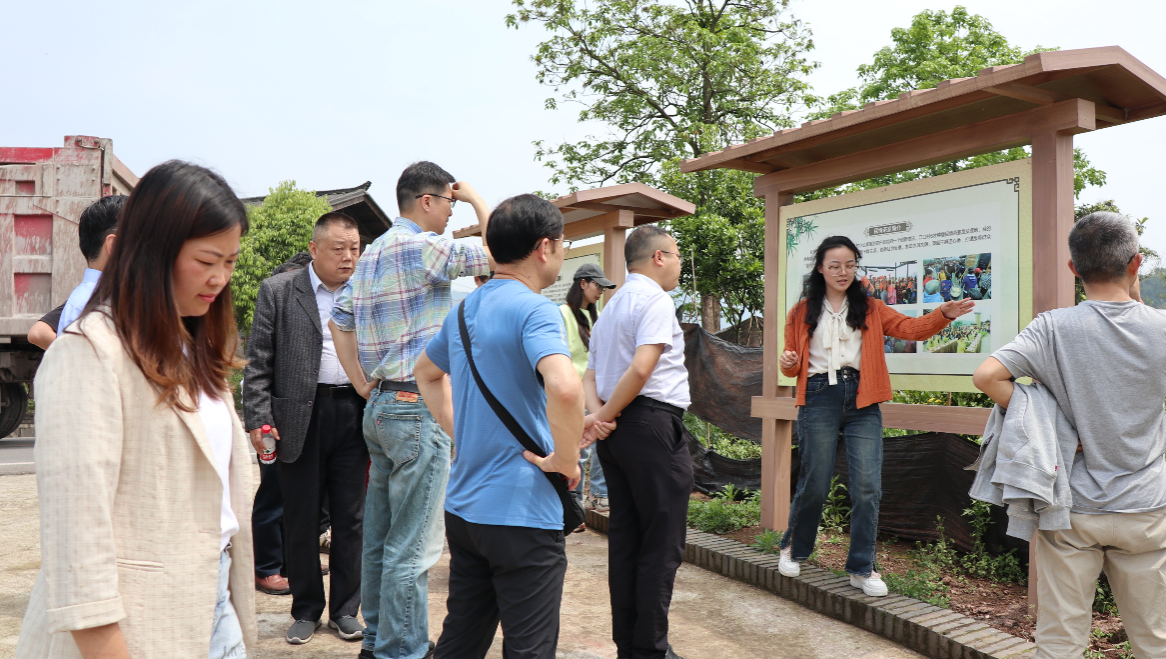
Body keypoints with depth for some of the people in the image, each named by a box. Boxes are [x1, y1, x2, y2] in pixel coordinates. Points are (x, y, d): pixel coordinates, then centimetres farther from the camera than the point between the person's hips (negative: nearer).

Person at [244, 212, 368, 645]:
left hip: (353, 416, 2)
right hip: (300, 418, -1)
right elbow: (258, 362, 0)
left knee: (350, 519, 8)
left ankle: (345, 609, 23)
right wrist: (258, 419, -8)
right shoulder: (277, 292, 3)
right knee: (301, 520, 8)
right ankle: (306, 610, 24)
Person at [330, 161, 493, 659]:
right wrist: (476, 199, 1)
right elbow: (497, 255, -12)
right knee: (412, 544, -3)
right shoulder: (423, 247, -12)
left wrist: (364, 385, 15)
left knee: (380, 537, 16)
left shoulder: (371, 253, 16)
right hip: (418, 408, -10)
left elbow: (339, 321, 19)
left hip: (380, 406, 10)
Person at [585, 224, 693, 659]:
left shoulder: (610, 307, 20)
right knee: (662, 544, -1)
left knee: (624, 538, 11)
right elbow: (641, 368, -21)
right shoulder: (655, 299, -9)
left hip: (615, 430, 9)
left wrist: (598, 413, 1)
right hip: (652, 424, -9)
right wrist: (603, 416, -12)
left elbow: (590, 375, 17)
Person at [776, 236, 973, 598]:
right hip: (819, 399, -1)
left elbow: (910, 328, 0)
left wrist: (943, 315, -18)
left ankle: (862, 568, 9)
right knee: (814, 483, 3)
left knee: (867, 486, -4)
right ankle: (794, 547, 29)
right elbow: (794, 363, 13)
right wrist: (788, 363, -11)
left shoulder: (870, 309, 13)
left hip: (862, 403, 2)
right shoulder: (802, 313, 9)